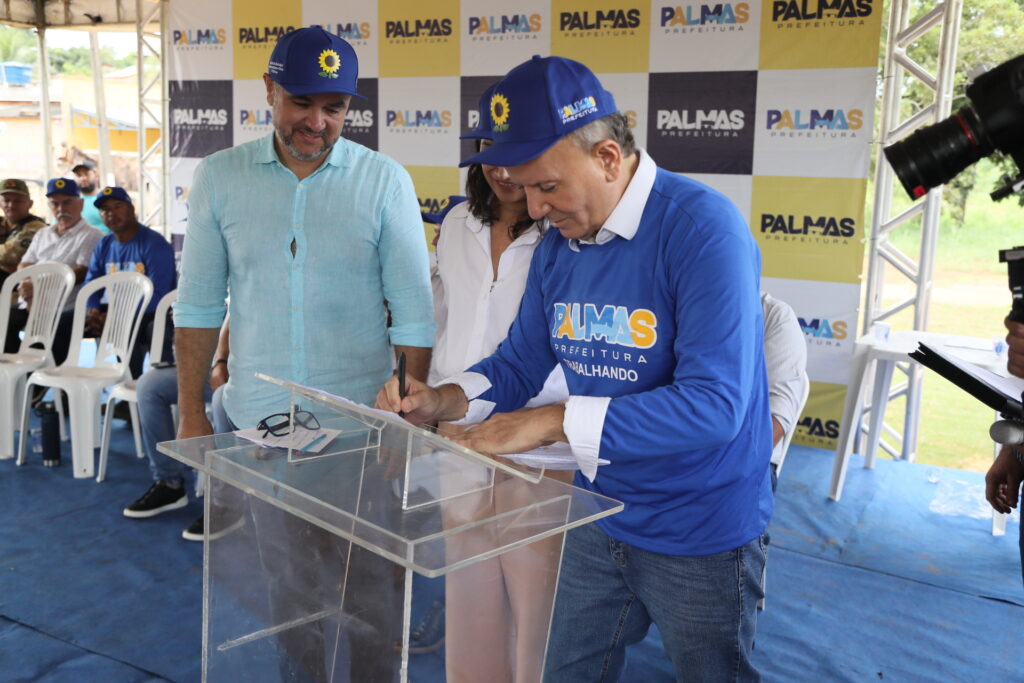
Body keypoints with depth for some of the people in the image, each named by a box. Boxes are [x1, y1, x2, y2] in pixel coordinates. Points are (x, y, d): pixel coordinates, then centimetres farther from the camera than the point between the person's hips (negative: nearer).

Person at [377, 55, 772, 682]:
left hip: (702, 536, -6)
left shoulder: (703, 230, -24)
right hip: (599, 520, 6)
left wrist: (554, 422, -32)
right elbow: (519, 365, 8)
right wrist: (439, 401, -12)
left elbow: (714, 403, -30)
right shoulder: (558, 245, -1)